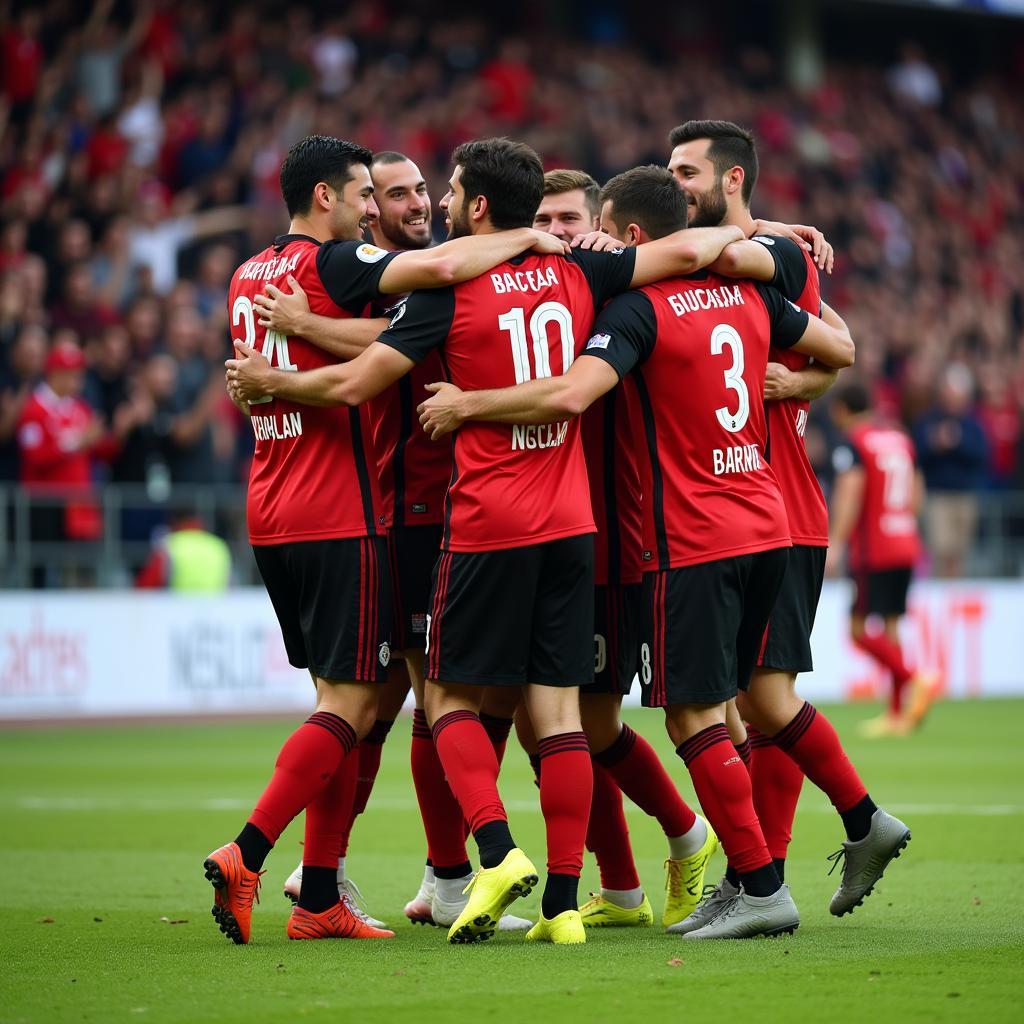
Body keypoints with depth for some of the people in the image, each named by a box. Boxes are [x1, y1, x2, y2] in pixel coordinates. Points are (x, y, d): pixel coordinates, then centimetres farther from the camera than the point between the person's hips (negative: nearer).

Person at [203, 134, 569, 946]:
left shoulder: (250, 277, 14)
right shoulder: (329, 263, -11)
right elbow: (439, 266, -25)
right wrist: (528, 236, -14)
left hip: (271, 516, 9)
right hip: (339, 518, -9)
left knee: (342, 699, 12)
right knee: (351, 704, -4)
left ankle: (319, 900, 9)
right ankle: (245, 856, -11)